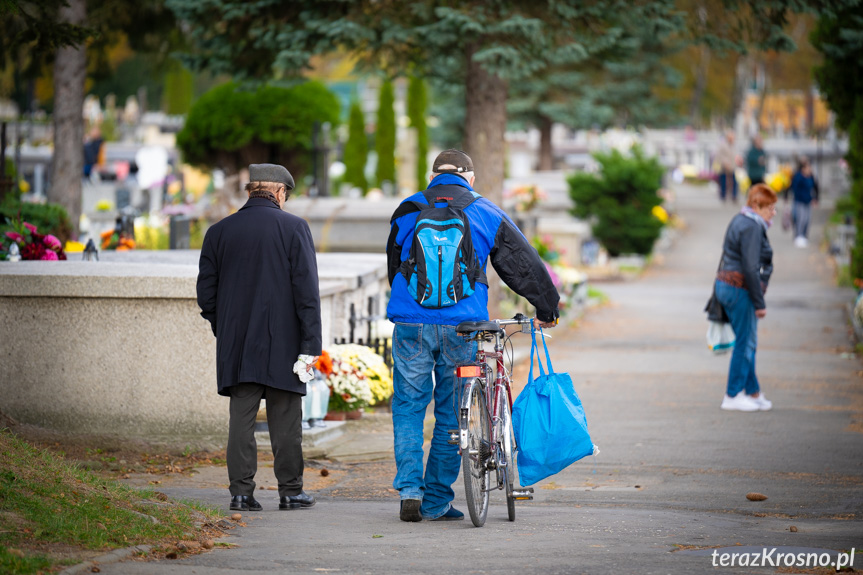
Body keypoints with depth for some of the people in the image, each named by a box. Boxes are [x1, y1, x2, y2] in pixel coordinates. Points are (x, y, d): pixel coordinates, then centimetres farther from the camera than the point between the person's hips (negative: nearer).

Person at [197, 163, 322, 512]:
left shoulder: (219, 232, 6)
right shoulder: (293, 228, -4)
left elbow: (206, 292, 8)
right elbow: (307, 291, -9)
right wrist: (310, 346, -8)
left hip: (236, 344, 3)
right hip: (281, 344, -3)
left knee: (241, 418, 4)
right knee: (285, 421, 5)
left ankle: (241, 492, 0)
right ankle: (290, 492, 11)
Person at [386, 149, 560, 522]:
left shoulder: (408, 211, 9)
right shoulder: (487, 215, 8)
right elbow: (524, 265, 15)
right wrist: (547, 308, 29)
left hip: (411, 325, 0)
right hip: (462, 327, 0)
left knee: (408, 408, 10)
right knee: (451, 413, 9)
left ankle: (410, 488, -4)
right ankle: (437, 501, 10)